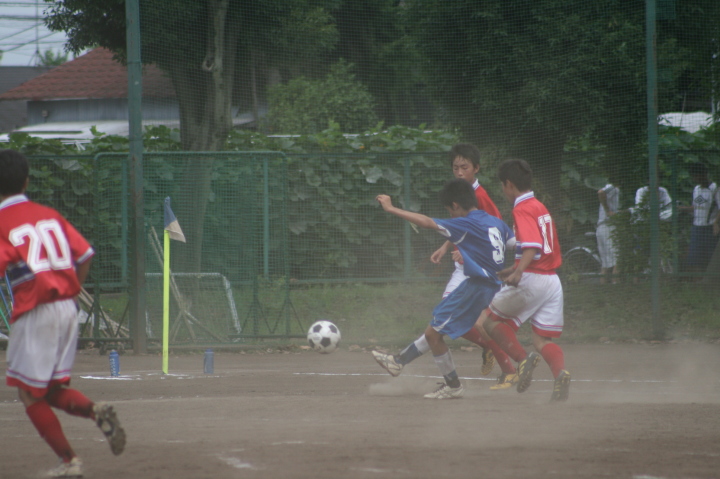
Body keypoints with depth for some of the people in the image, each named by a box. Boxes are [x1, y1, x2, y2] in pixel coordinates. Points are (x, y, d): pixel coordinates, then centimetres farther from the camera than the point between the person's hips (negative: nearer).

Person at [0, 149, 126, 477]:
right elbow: (85, 254, 10)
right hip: (67, 309, 7)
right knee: (51, 391, 18)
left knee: (30, 395, 6)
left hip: (35, 312, -7)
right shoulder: (49, 215, 12)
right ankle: (96, 411, -10)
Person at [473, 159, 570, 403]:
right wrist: (512, 269, 39)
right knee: (542, 339, 6)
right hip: (552, 280, 8)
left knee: (489, 319, 7)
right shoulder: (541, 208, 20)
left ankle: (523, 358, -13)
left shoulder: (522, 210, -8)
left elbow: (533, 246, -23)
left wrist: (518, 272, -37)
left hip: (531, 280, -8)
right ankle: (560, 372, -23)